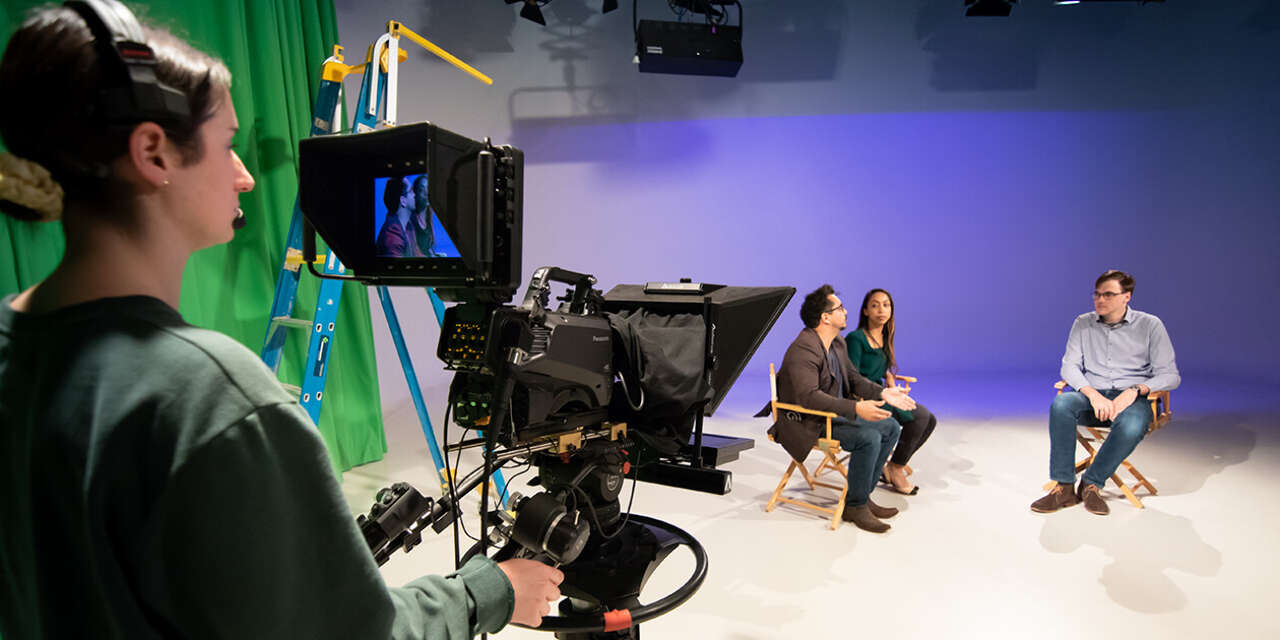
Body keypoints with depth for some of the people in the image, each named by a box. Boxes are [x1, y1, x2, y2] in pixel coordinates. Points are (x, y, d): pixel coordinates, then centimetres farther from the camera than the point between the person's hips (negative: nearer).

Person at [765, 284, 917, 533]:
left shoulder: (838, 343, 8)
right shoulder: (803, 349, -23)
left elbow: (853, 378, 16)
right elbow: (808, 396, -33)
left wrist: (882, 393, -2)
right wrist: (855, 408, -38)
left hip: (836, 413, 10)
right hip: (807, 424, -10)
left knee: (890, 427, 6)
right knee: (868, 438, -26)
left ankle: (862, 496, 11)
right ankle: (854, 507, -8)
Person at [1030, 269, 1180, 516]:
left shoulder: (1150, 325, 2)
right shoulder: (1083, 324, 9)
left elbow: (1169, 375, -2)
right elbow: (1069, 366, 1)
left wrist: (1135, 390, -21)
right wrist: (1093, 394, -18)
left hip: (1132, 397, -2)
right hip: (1092, 395, 2)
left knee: (1131, 428, -38)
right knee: (1061, 404, -33)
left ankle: (1092, 483, -13)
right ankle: (1064, 487, -25)